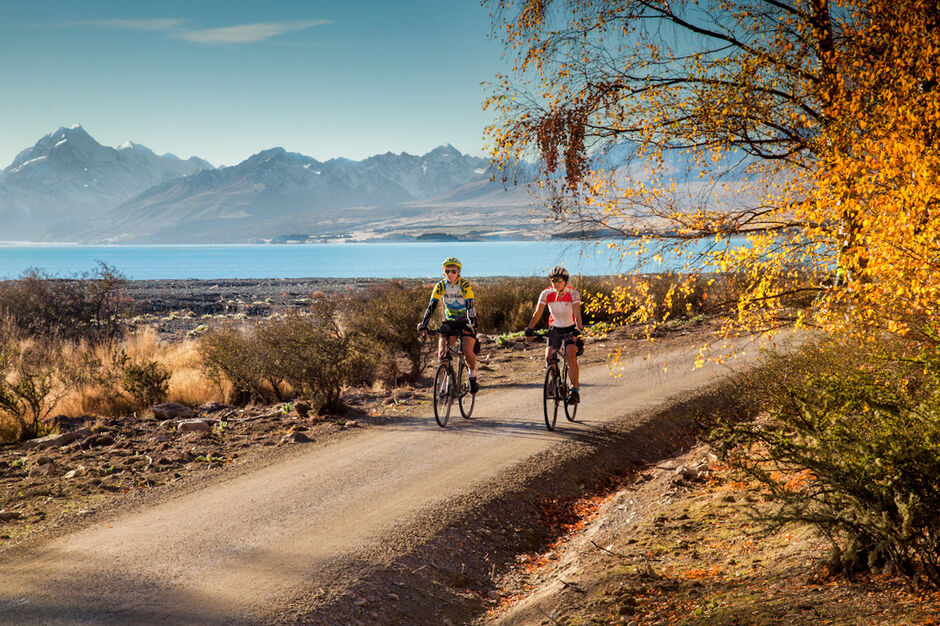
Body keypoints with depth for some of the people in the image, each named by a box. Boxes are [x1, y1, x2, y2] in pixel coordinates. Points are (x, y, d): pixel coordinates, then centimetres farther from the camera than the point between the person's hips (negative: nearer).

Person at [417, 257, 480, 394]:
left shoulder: (465, 285, -19)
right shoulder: (440, 286, -9)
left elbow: (470, 306, -29)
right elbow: (431, 306, -15)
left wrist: (470, 324, -45)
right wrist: (423, 325, -29)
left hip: (466, 321, -3)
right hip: (450, 321, 3)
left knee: (468, 351, -23)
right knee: (442, 353, -16)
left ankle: (473, 376, 4)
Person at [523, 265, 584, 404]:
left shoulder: (573, 294, -19)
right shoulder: (546, 294, -13)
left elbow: (577, 313, -31)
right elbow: (538, 312, -18)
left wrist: (579, 328, -48)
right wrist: (530, 328, -32)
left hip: (570, 328, -3)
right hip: (554, 328, 3)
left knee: (570, 354, -24)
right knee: (549, 356, -17)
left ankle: (575, 391, -20)